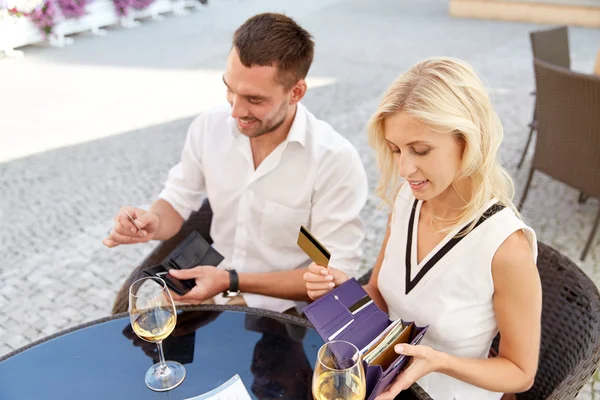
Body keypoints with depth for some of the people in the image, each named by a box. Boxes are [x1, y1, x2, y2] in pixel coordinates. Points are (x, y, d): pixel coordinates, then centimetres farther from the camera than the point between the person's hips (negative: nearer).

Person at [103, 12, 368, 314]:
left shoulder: (336, 160, -23)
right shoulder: (208, 127, -8)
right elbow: (178, 202, 6)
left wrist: (232, 281, -24)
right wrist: (154, 223, -18)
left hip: (280, 309, -4)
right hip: (206, 289, 4)